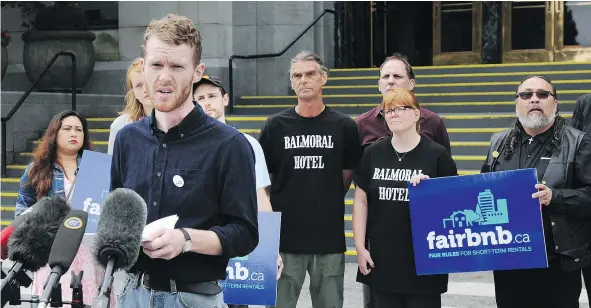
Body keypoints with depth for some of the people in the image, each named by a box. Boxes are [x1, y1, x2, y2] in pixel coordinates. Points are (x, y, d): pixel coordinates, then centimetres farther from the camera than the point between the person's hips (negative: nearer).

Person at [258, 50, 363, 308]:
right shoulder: (275, 126, 3)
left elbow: (347, 176, 12)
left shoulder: (344, 127, 3)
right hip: (284, 238, 0)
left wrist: (327, 206, 7)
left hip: (329, 239, 1)